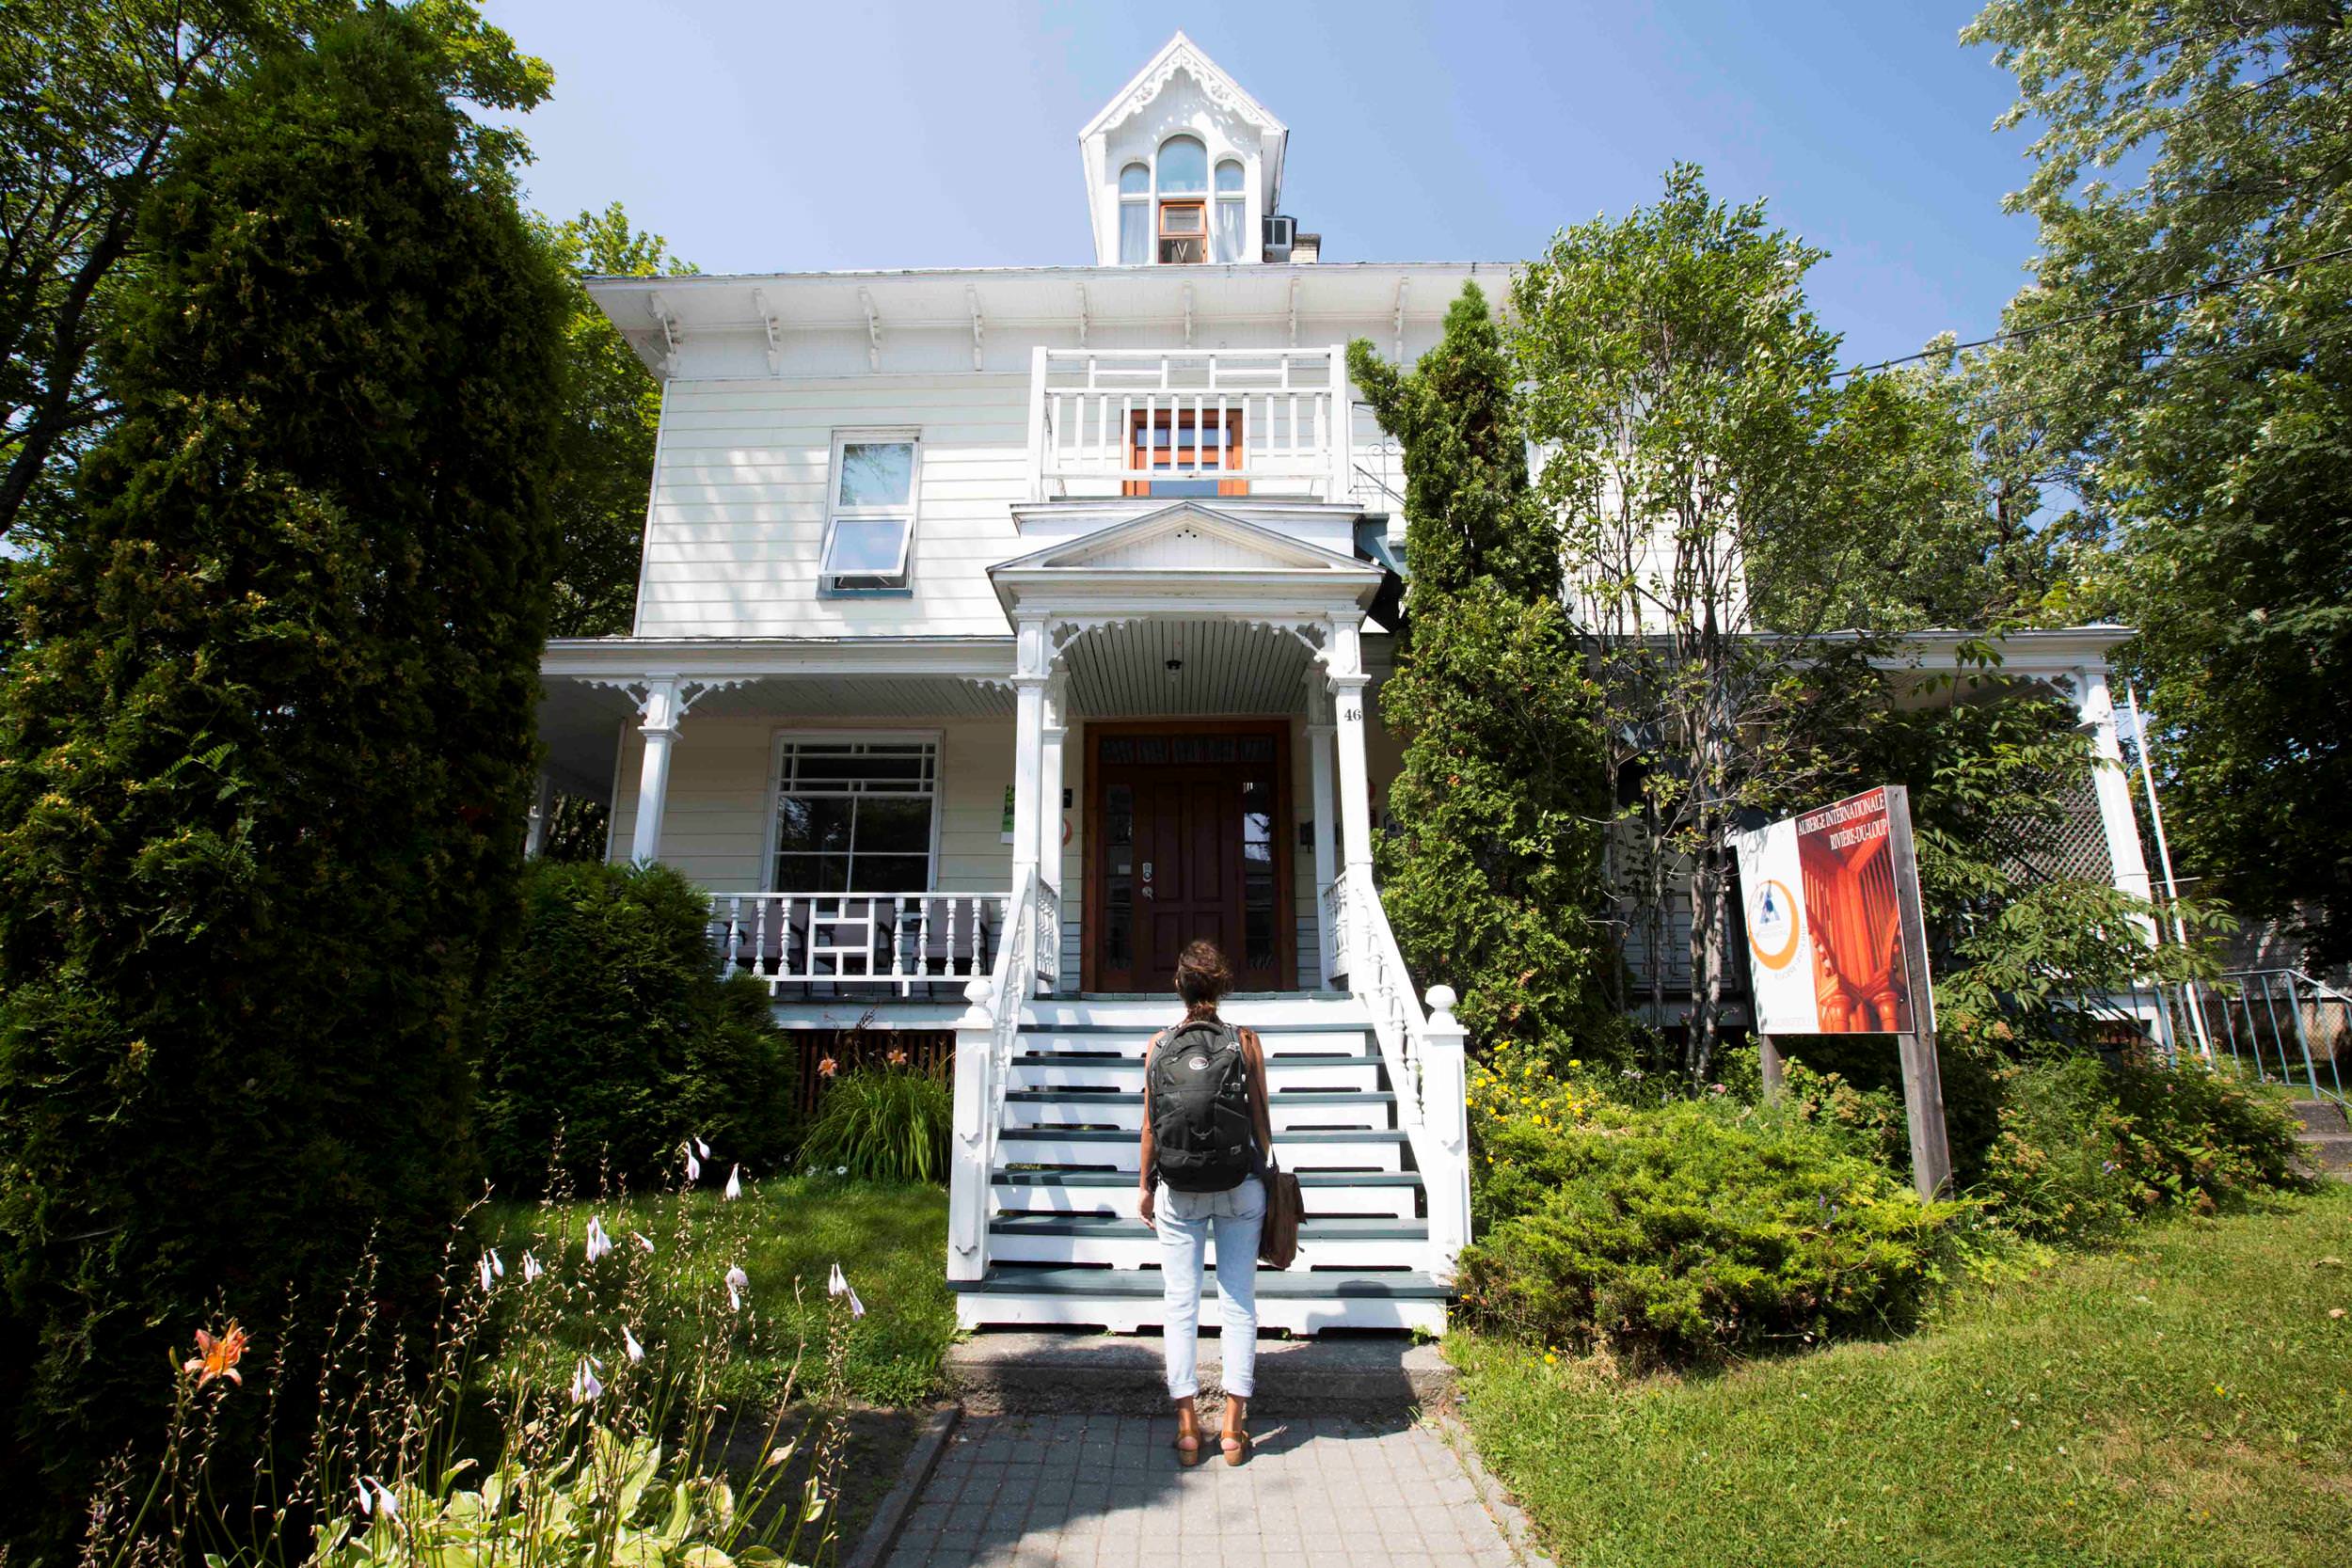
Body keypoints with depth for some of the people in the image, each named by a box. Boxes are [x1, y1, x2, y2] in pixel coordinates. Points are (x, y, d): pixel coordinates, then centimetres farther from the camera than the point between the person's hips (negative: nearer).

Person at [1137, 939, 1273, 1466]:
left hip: (1177, 1192, 0)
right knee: (1238, 1303, 9)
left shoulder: (1159, 1046, -3)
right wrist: (1266, 1176, 11)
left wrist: (1146, 1187, 12)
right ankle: (1234, 1426, 14)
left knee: (1180, 1304, 9)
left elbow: (1150, 1125, 1)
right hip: (1238, 1188, 0)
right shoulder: (1245, 1042, -4)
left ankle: (1187, 1425, 13)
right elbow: (1260, 1119, -1)